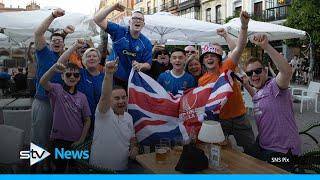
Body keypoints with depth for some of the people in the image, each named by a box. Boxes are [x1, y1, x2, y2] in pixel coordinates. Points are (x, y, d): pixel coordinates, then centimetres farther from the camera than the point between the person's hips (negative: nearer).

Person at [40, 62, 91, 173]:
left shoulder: (82, 97, 0)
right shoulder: (57, 89, -6)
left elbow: (87, 120, 2)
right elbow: (42, 82, -28)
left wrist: (81, 139, -5)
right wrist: (53, 69, -46)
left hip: (77, 141, 3)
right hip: (59, 139, -2)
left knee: (75, 169, 17)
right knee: (59, 168, 11)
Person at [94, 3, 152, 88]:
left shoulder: (146, 43, -1)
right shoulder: (119, 31, -6)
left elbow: (148, 64, -2)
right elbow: (97, 20, -11)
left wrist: (140, 65, -25)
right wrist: (113, 7, -22)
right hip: (113, 78, -1)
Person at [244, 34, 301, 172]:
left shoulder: (273, 86, -16)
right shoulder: (257, 95, 12)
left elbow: (287, 71, -38)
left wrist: (266, 46, -45)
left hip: (281, 151, -9)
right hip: (262, 148, 9)